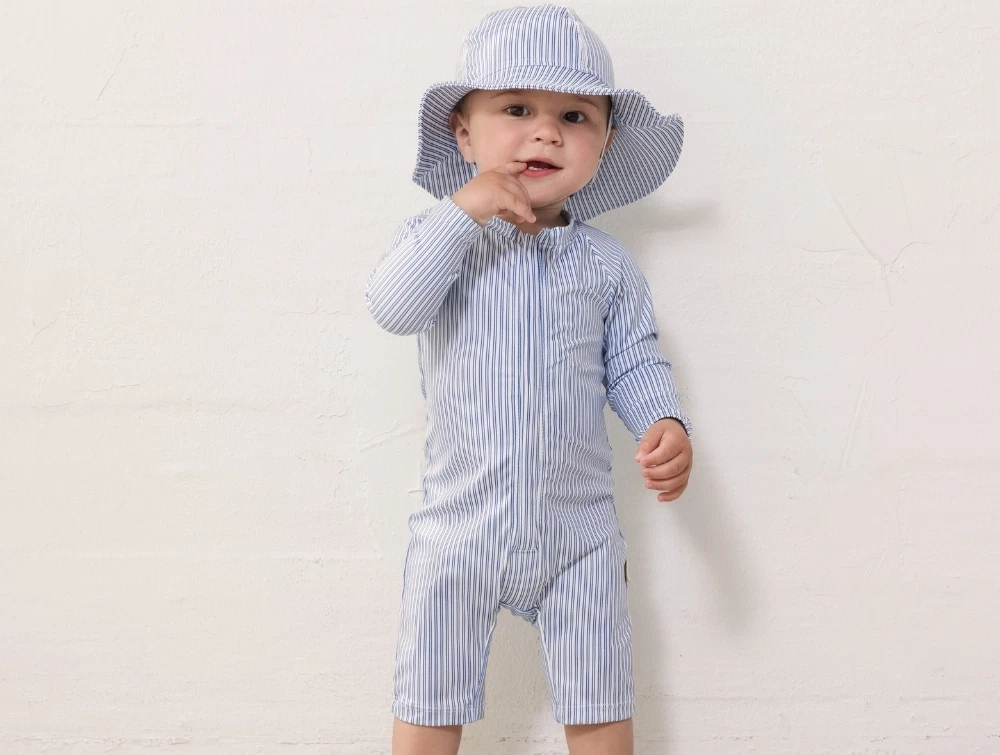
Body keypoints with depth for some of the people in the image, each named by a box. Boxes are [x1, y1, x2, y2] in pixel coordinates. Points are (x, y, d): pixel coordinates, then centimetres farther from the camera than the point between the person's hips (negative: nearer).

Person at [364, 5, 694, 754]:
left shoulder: (606, 263, 1)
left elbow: (634, 363, 6)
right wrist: (462, 214, -25)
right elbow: (394, 307, -22)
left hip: (579, 531, 1)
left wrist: (666, 424, -13)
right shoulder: (437, 236, -3)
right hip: (460, 530, -1)